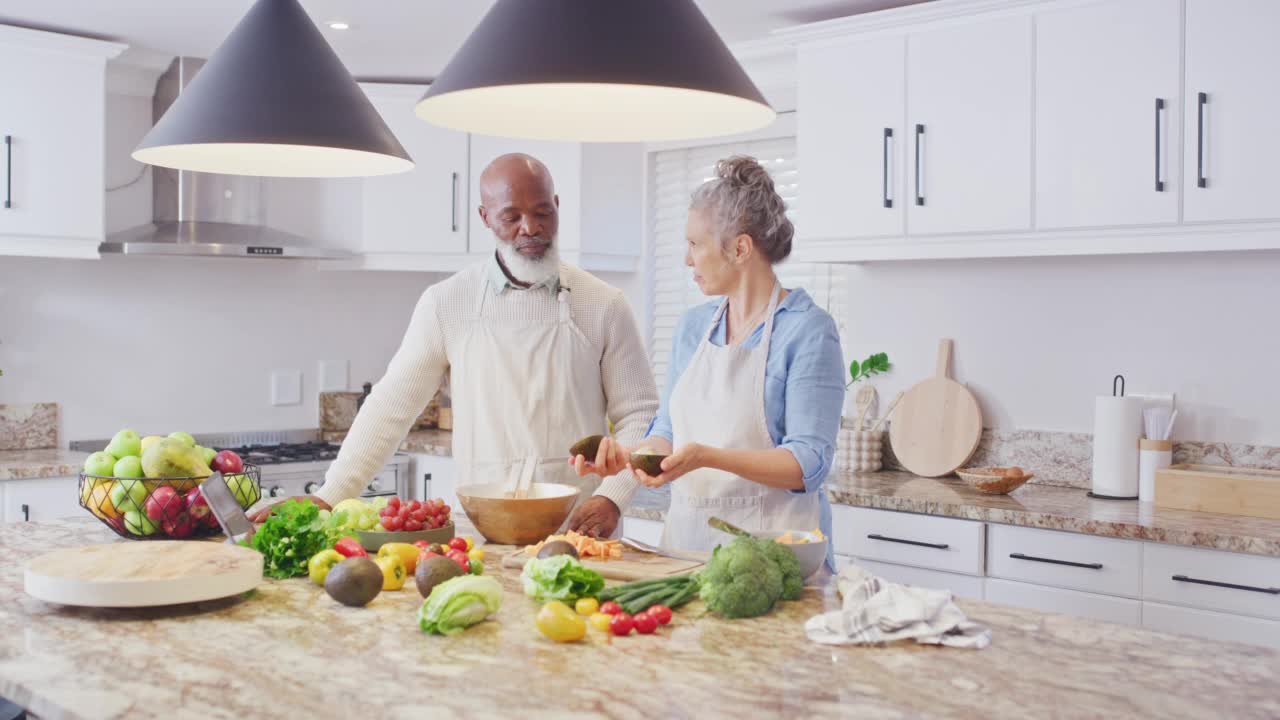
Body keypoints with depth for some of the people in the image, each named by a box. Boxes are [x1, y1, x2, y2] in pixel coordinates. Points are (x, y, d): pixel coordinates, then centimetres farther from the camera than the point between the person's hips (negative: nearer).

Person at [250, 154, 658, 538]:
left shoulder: (604, 305, 4)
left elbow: (638, 413, 5)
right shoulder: (447, 303, 4)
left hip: (579, 530, -1)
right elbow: (391, 407, 5)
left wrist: (611, 497, -9)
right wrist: (329, 498, -1)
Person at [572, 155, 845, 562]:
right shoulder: (692, 327, 11)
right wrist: (628, 455, -5)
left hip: (769, 548, -5)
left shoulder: (808, 330, -9)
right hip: (686, 536, 5)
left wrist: (706, 457, -26)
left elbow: (809, 463, -15)